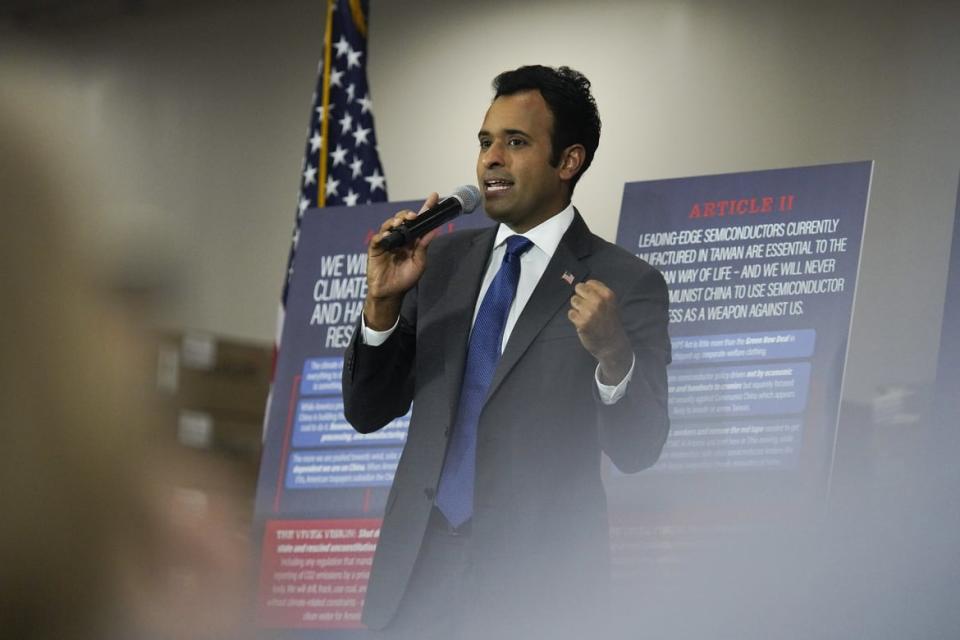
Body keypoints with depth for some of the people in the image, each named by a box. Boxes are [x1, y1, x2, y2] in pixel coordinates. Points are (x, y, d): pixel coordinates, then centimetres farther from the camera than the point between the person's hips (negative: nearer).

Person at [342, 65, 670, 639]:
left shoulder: (626, 283, -6)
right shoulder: (443, 259, 8)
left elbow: (637, 451, -9)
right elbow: (368, 413, 8)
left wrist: (613, 353, -28)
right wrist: (383, 301, -9)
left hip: (537, 585, -4)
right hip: (420, 569, 4)